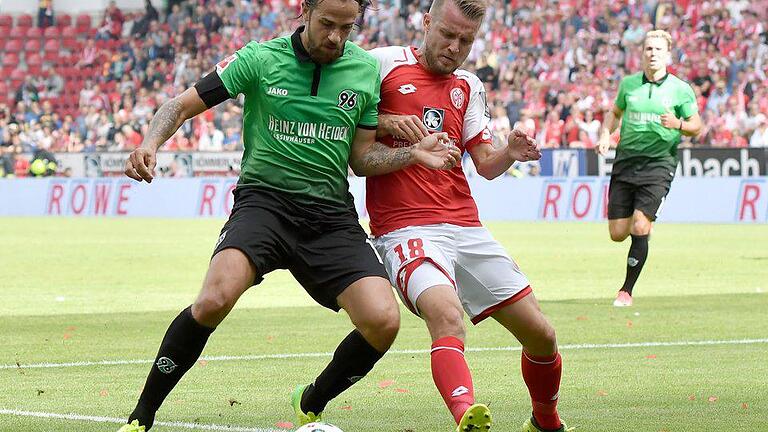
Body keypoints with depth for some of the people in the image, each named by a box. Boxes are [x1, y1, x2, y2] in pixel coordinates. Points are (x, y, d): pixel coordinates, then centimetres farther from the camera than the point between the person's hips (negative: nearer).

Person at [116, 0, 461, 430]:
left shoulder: (368, 71, 6)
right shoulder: (260, 59, -2)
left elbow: (362, 158, 13)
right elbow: (183, 105, 2)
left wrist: (414, 153, -3)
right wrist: (151, 143, -17)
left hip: (331, 213, 3)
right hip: (264, 198, -3)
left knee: (383, 321, -16)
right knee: (216, 299, -30)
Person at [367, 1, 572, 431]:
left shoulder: (468, 86, 18)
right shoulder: (383, 64, 2)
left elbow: (486, 165, 14)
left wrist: (509, 153, -8)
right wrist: (384, 122, -13)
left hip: (467, 229, 6)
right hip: (406, 229, -6)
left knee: (541, 335, 6)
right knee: (448, 315, -35)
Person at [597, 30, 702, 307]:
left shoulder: (681, 89, -1)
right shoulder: (628, 84, 7)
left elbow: (696, 127, 4)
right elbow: (615, 112, 23)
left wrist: (679, 124, -17)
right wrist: (605, 134, 4)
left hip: (659, 162, -3)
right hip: (626, 159, 3)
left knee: (640, 227, -15)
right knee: (617, 233, -1)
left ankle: (627, 291, -3)